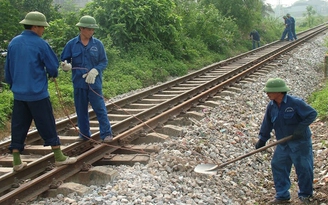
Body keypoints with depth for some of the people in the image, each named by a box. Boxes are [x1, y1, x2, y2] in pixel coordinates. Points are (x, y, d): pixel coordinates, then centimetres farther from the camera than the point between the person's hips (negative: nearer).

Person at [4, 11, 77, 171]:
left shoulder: (13, 43, 4)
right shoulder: (40, 44, -12)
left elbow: (7, 68, 12)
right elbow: (53, 66, -5)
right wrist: (52, 74, 18)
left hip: (19, 94, 5)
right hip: (38, 93, -5)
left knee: (18, 127, 9)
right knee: (47, 125, 4)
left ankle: (17, 162, 12)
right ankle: (59, 157, 12)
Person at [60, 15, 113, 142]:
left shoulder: (98, 44, -1)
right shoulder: (72, 44, 0)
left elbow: (104, 62, 1)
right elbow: (64, 60, 5)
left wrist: (95, 70, -16)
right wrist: (66, 66, -19)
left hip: (95, 82, -1)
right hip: (79, 83, 2)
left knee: (99, 108, -2)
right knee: (81, 109, 10)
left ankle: (106, 134, 5)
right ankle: (84, 134, 24)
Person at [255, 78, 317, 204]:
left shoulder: (295, 103, -19)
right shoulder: (271, 106, 0)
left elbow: (312, 114, -14)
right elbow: (267, 124, 10)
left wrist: (300, 129, -21)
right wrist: (262, 139, 9)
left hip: (300, 143, -6)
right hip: (283, 144, 6)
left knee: (303, 168, 4)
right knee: (278, 166, 5)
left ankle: (305, 195, 26)